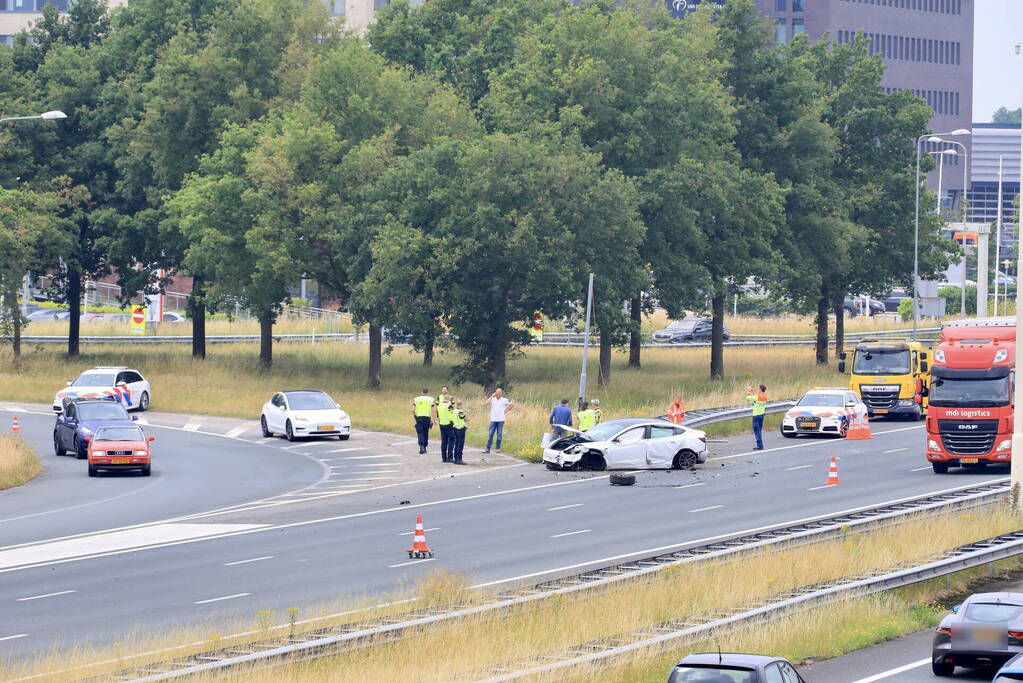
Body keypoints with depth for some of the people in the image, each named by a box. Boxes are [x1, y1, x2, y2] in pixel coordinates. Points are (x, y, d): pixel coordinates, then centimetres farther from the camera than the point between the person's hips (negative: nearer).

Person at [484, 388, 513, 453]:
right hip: (493, 420, 1)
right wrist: (492, 396, -9)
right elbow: (487, 402, -13)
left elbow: (512, 405, 11)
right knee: (490, 434, -3)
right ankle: (487, 449, -2)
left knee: (499, 435, 2)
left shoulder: (504, 400, 3)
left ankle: (498, 448, 11)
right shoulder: (493, 399, 5)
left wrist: (506, 410, 5)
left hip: (501, 420, -1)